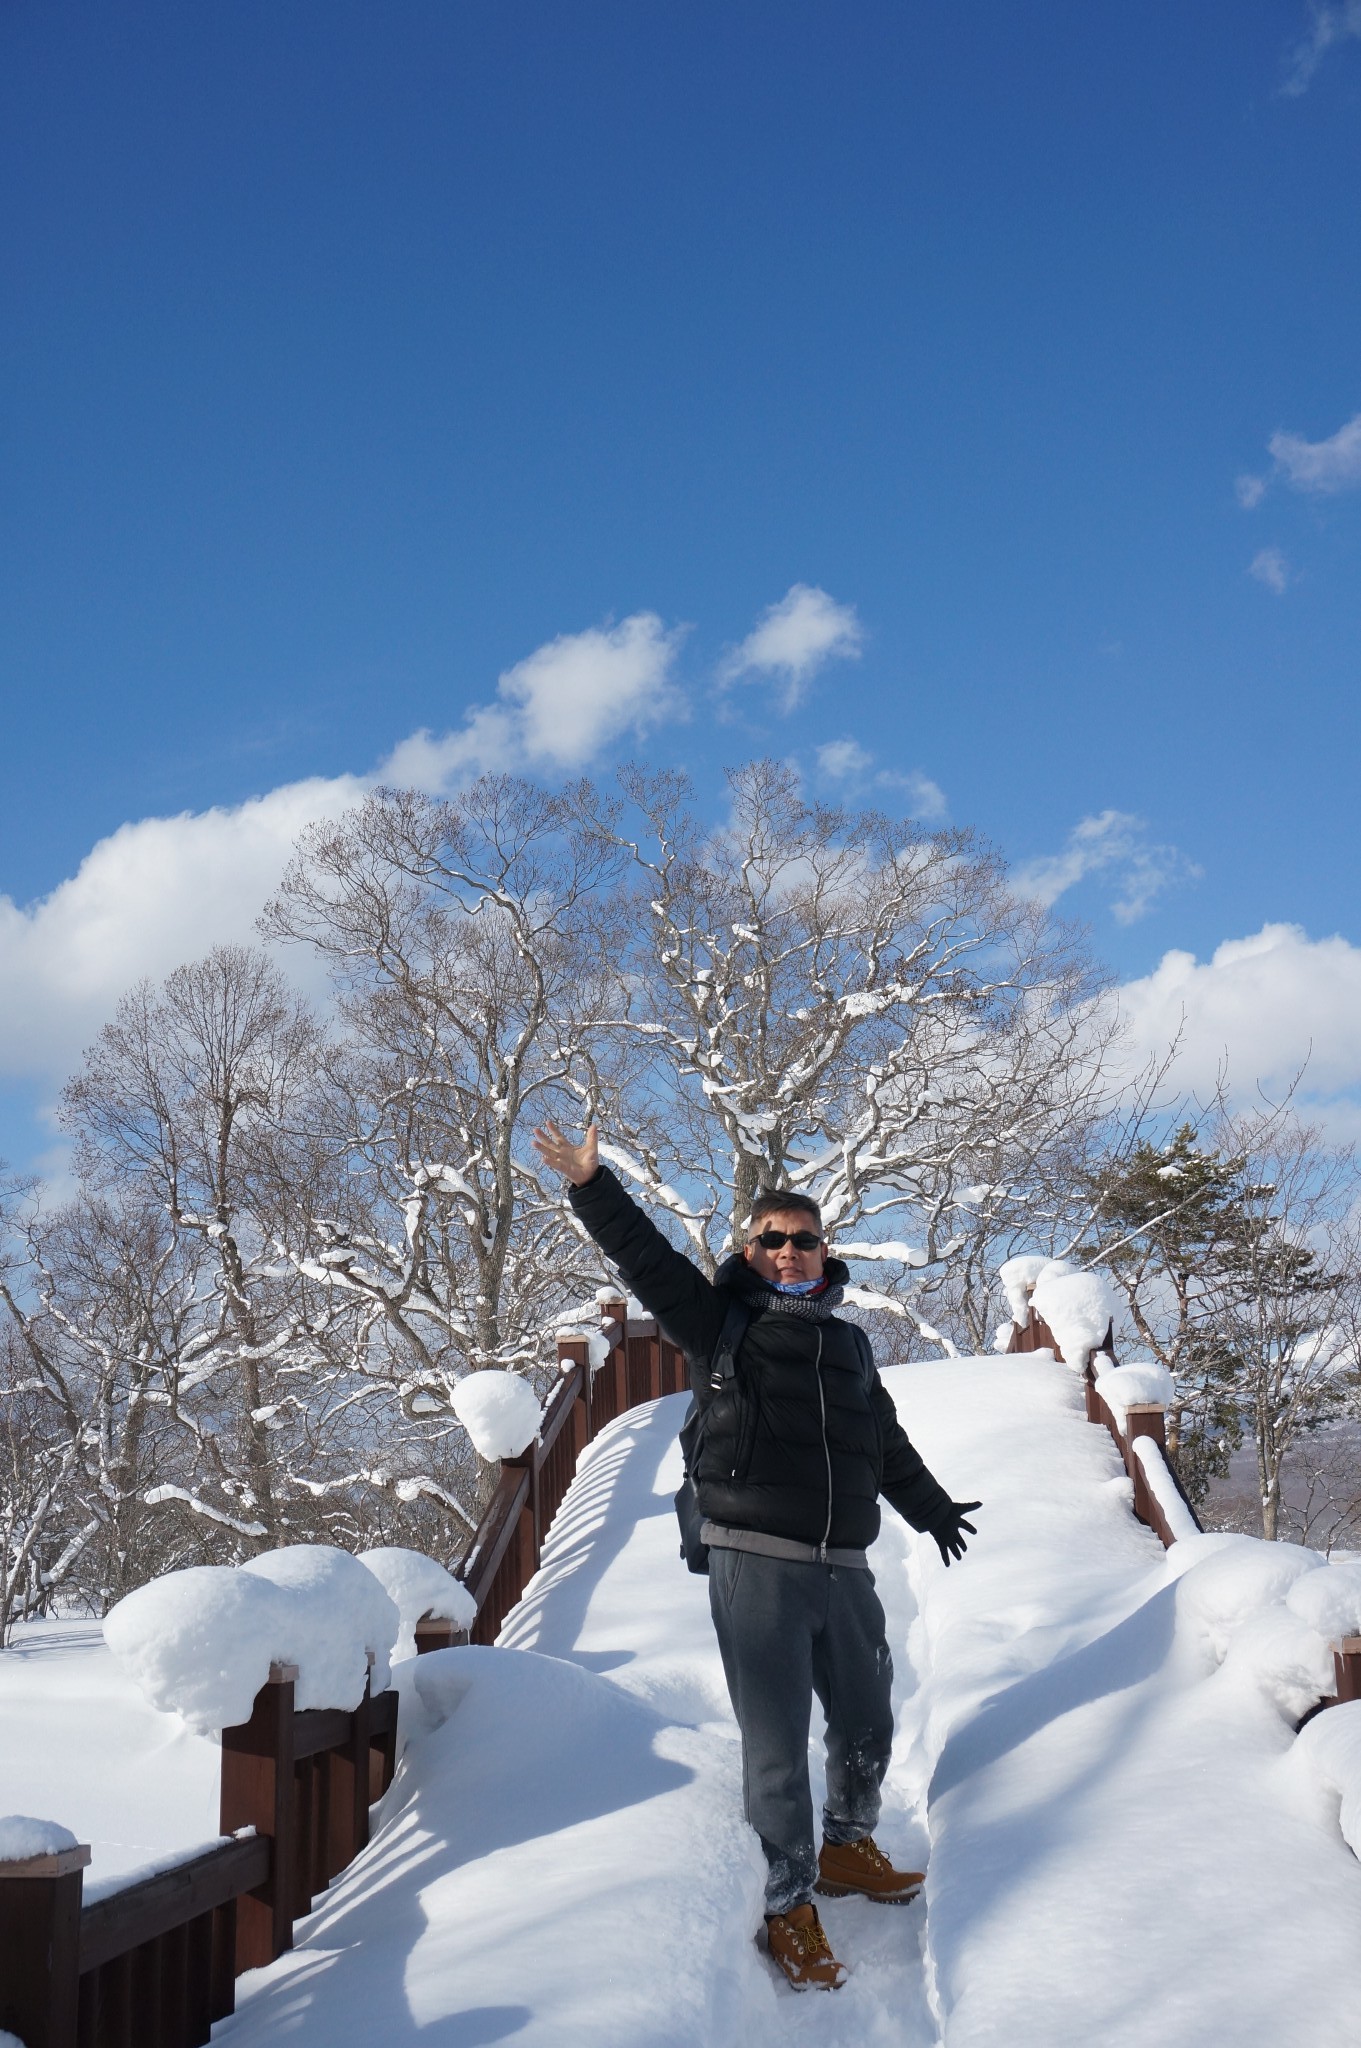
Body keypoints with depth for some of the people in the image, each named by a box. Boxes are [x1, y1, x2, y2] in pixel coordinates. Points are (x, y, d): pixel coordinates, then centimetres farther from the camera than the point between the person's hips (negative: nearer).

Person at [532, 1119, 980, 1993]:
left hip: (844, 1568, 5)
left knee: (868, 1728, 16)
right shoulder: (722, 1324, 4)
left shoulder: (849, 1343, 18)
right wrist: (593, 1188, -20)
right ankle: (790, 1906, 12)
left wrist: (930, 1508, 43)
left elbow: (887, 1443, 32)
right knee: (777, 1743, -1)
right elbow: (648, 1258, -8)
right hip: (757, 1565, -5)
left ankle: (848, 1847, 41)